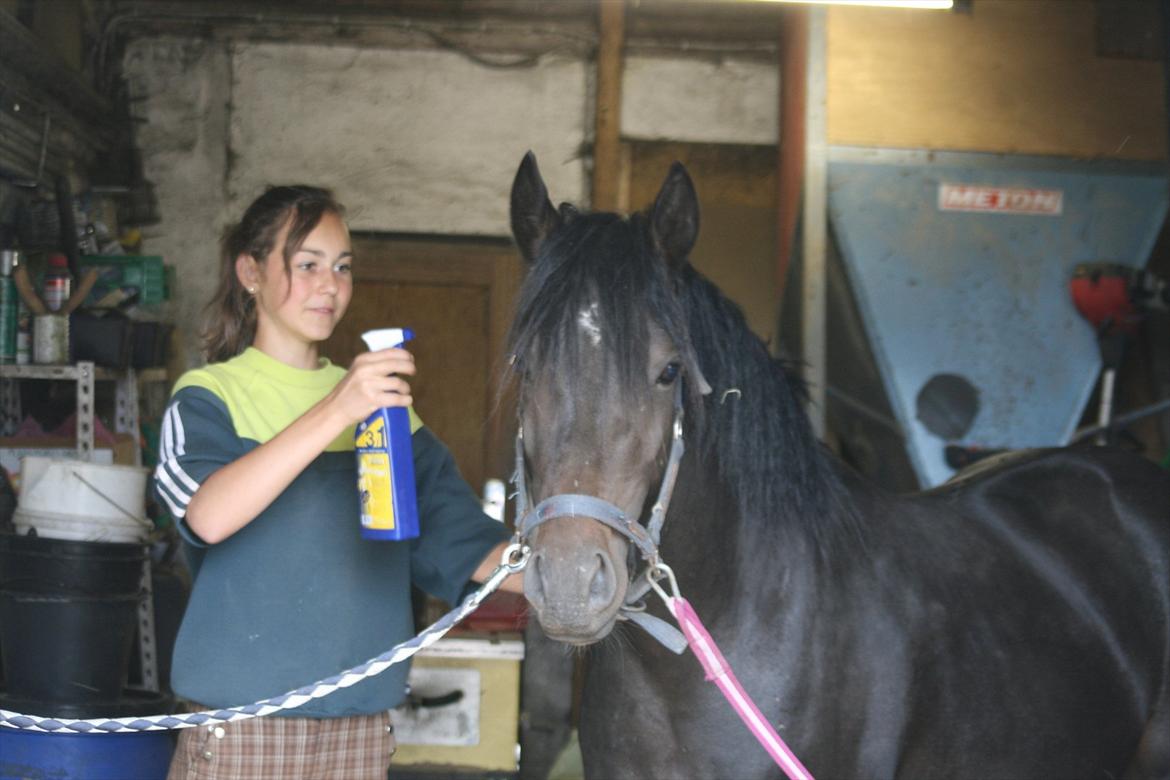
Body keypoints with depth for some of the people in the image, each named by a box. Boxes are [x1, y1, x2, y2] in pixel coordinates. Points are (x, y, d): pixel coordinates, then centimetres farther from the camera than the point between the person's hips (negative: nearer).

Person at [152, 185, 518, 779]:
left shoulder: (377, 397, 14)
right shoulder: (209, 396, -1)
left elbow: (465, 543, 8)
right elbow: (209, 517, -22)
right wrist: (336, 411, -29)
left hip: (361, 729, 4)